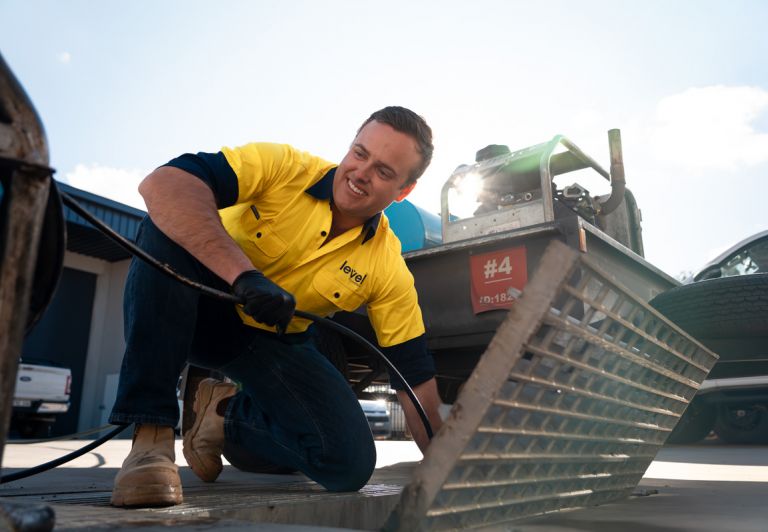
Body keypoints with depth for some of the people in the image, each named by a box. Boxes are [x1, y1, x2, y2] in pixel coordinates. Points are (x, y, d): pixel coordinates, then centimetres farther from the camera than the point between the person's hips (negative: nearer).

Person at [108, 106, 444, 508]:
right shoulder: (284, 166, -20)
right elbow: (161, 184, -34)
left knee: (351, 463, -16)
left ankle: (229, 415, 12)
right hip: (205, 309, -2)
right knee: (167, 229, -33)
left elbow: (416, 377, -9)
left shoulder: (389, 270, -14)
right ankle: (150, 434, -27)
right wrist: (245, 274, -44)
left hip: (275, 344, 2)